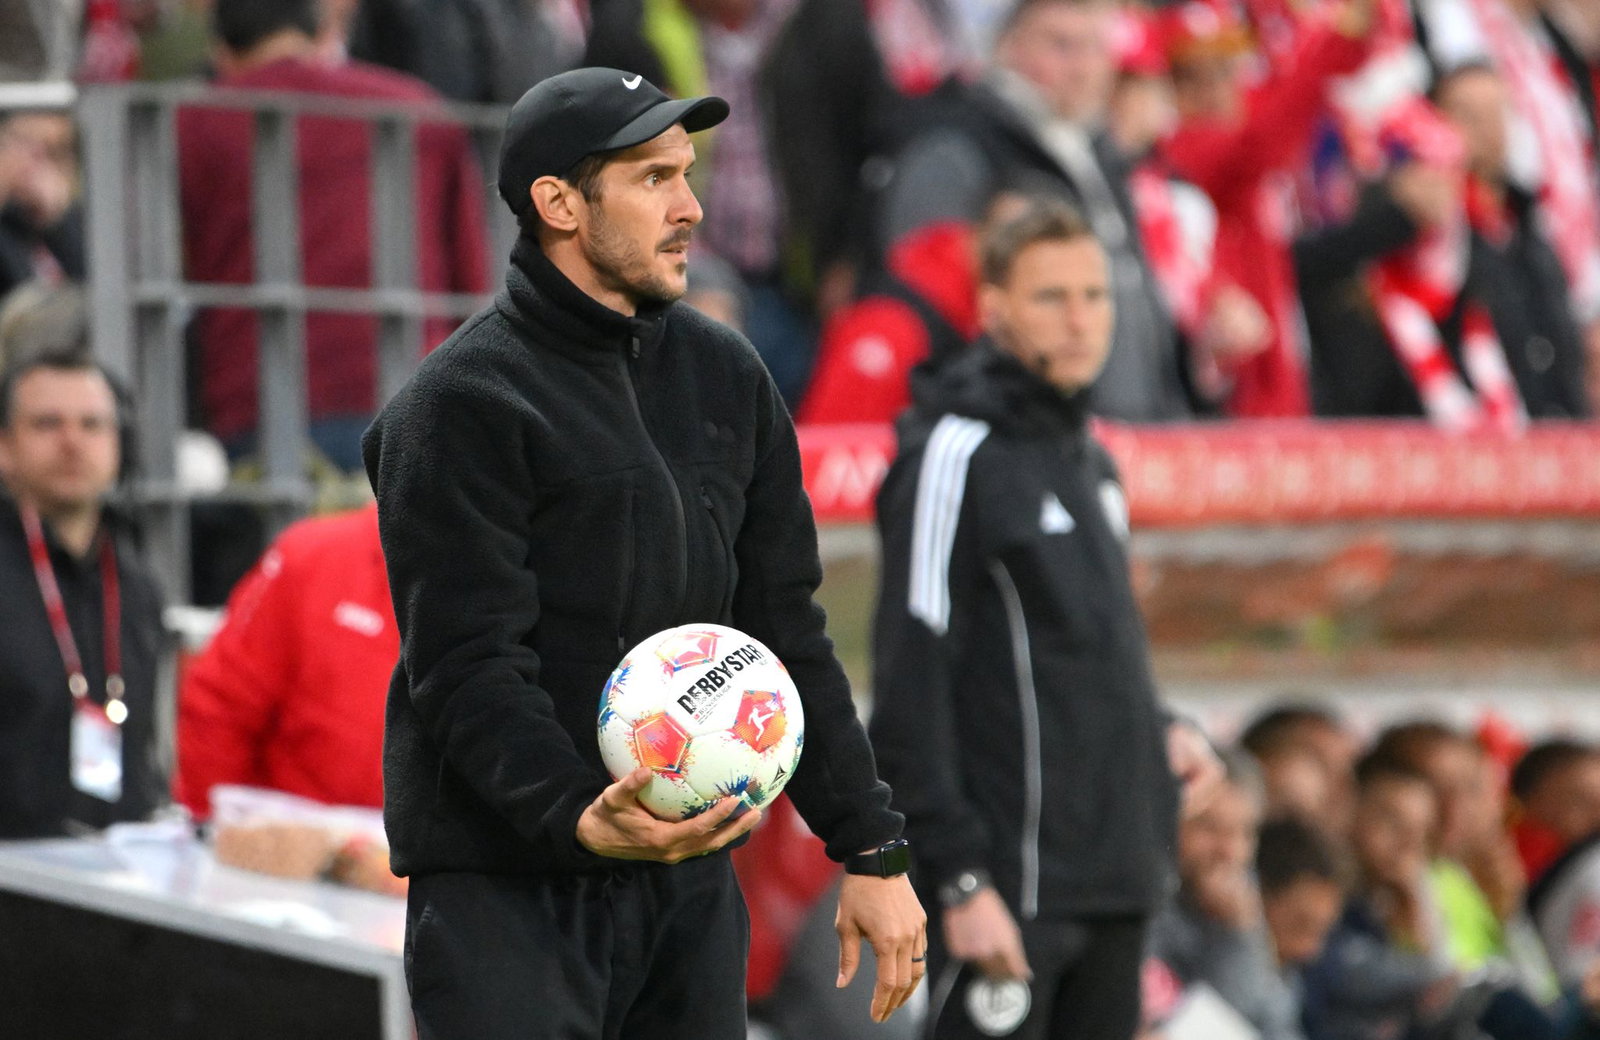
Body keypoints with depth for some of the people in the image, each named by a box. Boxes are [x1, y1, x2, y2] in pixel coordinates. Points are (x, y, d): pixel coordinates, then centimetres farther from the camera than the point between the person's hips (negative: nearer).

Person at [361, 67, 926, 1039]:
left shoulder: (726, 376, 13)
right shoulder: (459, 407, -8)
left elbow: (785, 632, 15)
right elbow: (468, 669, -16)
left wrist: (872, 850, 9)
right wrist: (577, 814, -32)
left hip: (691, 886, 6)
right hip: (504, 893, -6)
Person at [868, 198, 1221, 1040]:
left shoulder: (1089, 458, 17)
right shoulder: (954, 453, -10)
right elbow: (909, 693, -14)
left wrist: (1157, 733, 7)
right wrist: (961, 881, -19)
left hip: (1116, 874, 9)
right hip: (1015, 880, -8)